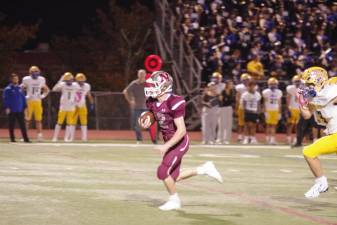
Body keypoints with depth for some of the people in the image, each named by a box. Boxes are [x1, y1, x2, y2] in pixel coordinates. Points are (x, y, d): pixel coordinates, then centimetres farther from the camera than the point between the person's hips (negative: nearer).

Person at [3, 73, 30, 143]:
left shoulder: (20, 88, 12)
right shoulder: (8, 89, -2)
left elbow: (23, 98, 16)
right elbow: (5, 99, -5)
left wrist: (25, 108, 11)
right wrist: (7, 108, -13)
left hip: (20, 111, 4)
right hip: (12, 111, -4)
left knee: (22, 125, 0)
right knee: (11, 125, 1)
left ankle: (25, 138, -1)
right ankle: (12, 138, 9)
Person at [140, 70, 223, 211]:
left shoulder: (174, 103, -25)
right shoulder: (152, 103, -1)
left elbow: (181, 130, -26)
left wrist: (166, 146, -27)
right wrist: (146, 124, -8)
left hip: (179, 142, -9)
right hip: (170, 142, 9)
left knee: (163, 172, -11)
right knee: (173, 177, 11)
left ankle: (174, 200, 11)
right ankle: (204, 169, 28)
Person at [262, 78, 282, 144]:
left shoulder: (279, 92, 7)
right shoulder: (266, 92, -4)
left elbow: (279, 104, 12)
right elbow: (264, 103, -3)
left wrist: (280, 113, 10)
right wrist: (265, 112, -9)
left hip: (276, 111, 3)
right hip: (268, 110, -3)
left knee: (274, 125, -1)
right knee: (268, 125, -3)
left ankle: (272, 139, 0)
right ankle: (267, 138, 5)